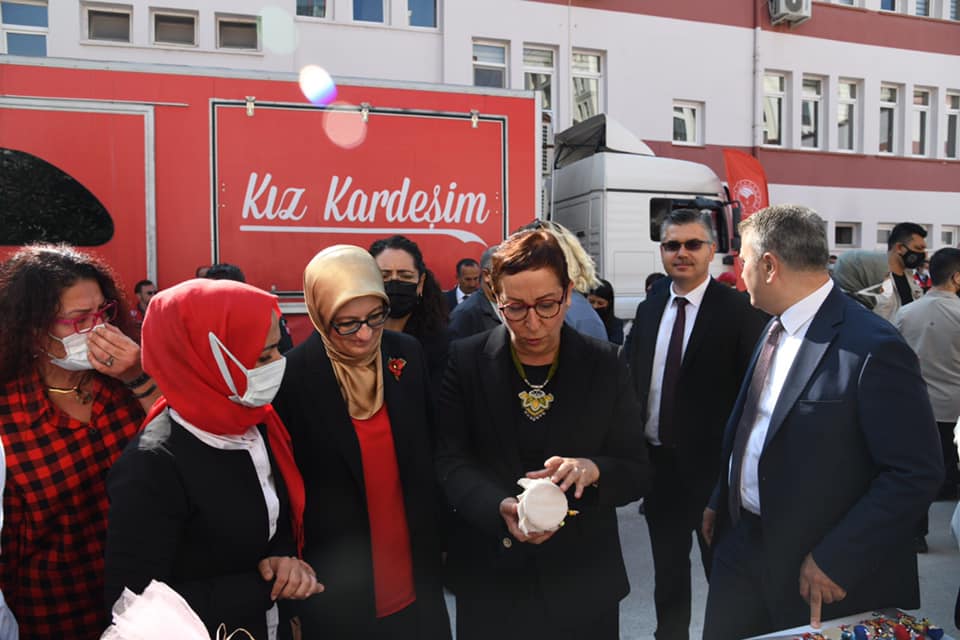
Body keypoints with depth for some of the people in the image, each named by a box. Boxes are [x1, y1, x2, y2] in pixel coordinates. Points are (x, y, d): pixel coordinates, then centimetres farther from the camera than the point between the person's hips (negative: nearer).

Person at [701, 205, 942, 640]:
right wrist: (721, 501, 14)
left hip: (823, 576, -7)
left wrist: (836, 559, -19)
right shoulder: (776, 329, 4)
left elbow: (917, 473, -19)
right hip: (741, 543, 7)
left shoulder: (873, 347, -21)